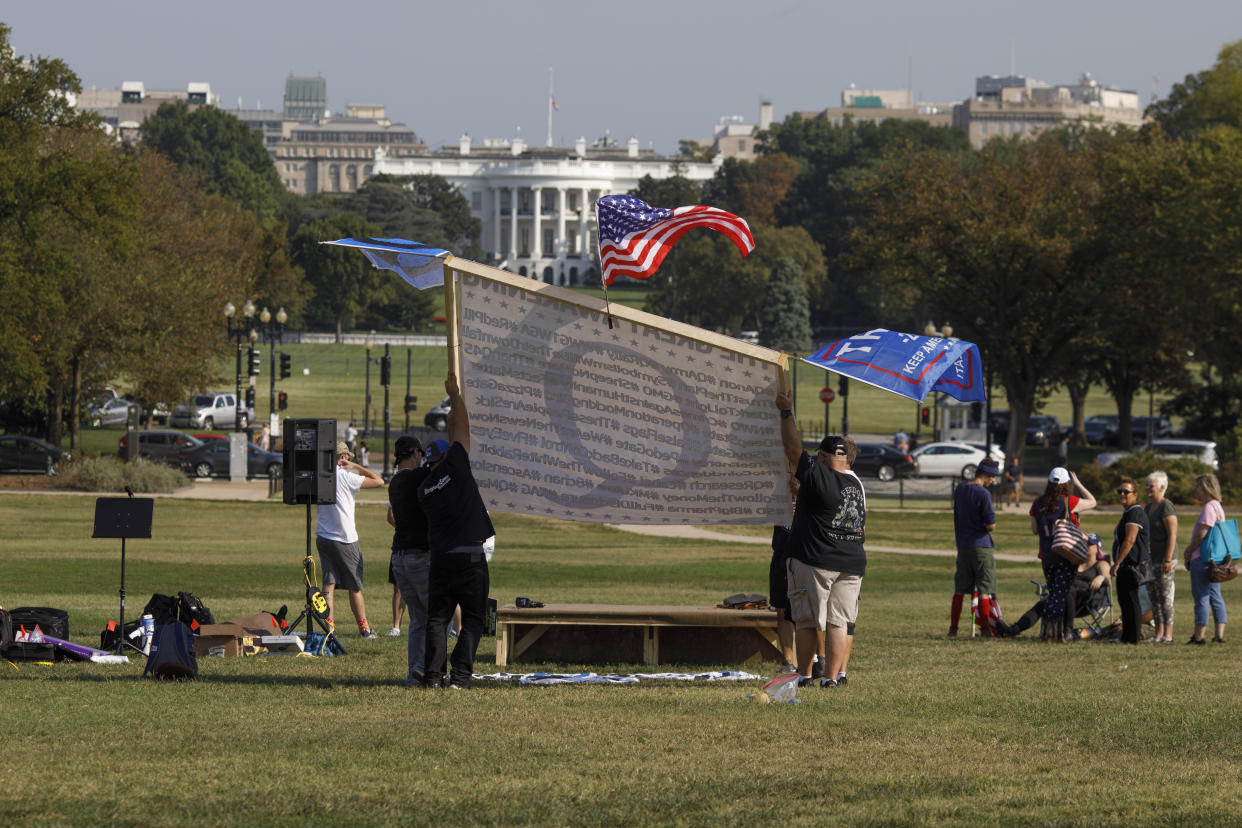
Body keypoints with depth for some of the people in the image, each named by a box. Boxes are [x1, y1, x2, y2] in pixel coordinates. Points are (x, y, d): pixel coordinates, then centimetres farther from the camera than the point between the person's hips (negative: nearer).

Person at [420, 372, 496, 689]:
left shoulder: (424, 488, 7)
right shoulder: (455, 468, -3)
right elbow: (463, 429, 6)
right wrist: (455, 395, 18)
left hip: (439, 556, 4)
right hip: (470, 557, -4)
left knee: (437, 618, 8)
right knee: (472, 619, 2)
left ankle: (434, 675, -3)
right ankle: (460, 675, -6)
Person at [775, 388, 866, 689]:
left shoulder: (819, 476, -12)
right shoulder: (856, 483, 9)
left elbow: (793, 449, -7)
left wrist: (786, 412, 3)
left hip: (814, 561, -6)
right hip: (852, 562, 6)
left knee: (806, 620, 3)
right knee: (839, 622, 5)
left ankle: (804, 673, 5)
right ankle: (833, 676, 2)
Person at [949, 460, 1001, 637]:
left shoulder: (959, 490, 7)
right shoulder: (983, 494, -15)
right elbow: (991, 526, -15)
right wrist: (991, 526, 5)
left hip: (962, 546, 6)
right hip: (981, 546, -6)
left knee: (959, 590, 12)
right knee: (985, 590, 0)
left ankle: (953, 628, 12)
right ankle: (986, 628, -1)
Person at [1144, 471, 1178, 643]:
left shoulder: (1166, 507, -12)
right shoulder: (1149, 507, 16)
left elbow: (1172, 535, -17)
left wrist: (1168, 559, -22)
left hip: (1164, 558, -9)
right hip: (1150, 558, 9)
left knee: (1165, 595, -9)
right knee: (1153, 596, 8)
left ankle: (1168, 634, -7)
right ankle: (1158, 633, 12)